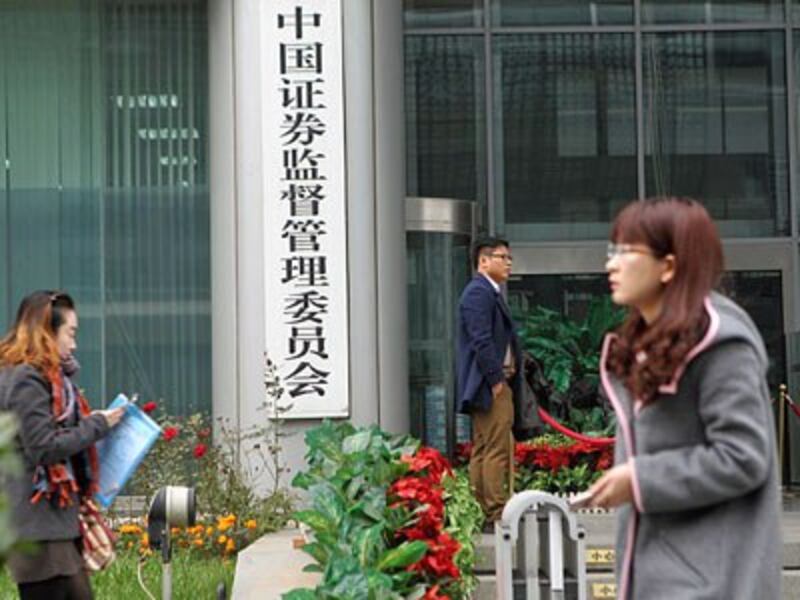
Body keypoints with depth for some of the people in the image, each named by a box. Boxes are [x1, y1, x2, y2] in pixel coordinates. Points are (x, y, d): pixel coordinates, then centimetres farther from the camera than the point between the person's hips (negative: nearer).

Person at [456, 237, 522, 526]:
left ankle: (483, 512, 14)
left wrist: (507, 379, 18)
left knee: (482, 450, 11)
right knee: (497, 450, -11)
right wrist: (496, 380, -20)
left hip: (494, 384, 11)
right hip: (490, 384, -11)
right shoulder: (479, 293, -12)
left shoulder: (490, 293, 21)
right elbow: (482, 341, -20)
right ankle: (497, 514, -11)